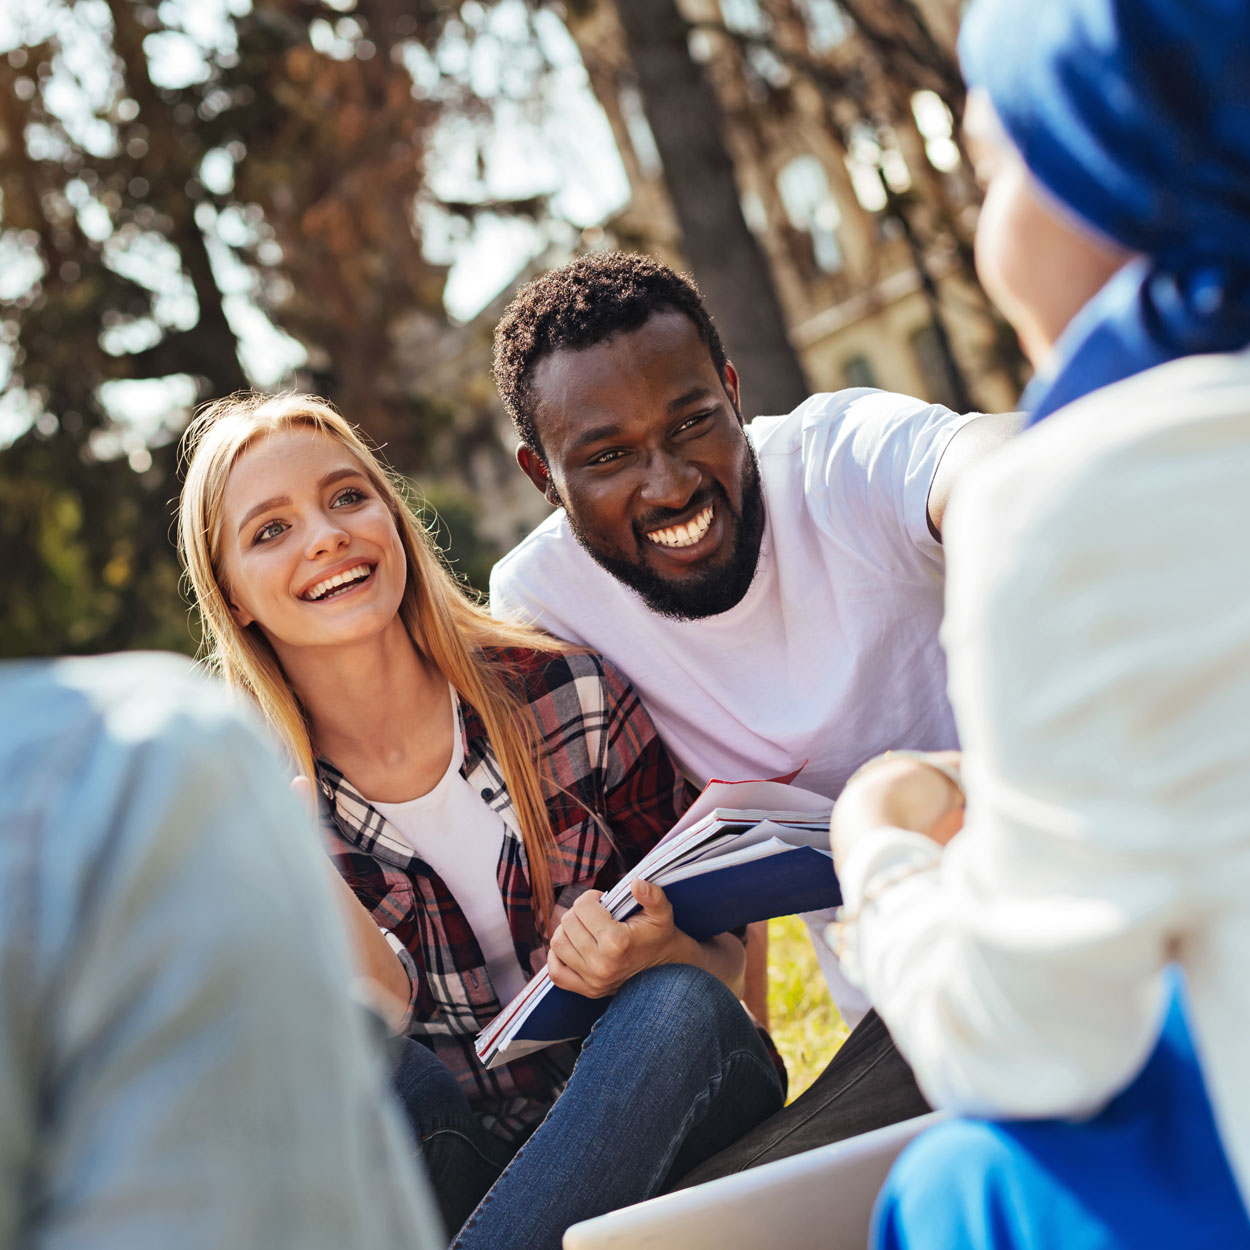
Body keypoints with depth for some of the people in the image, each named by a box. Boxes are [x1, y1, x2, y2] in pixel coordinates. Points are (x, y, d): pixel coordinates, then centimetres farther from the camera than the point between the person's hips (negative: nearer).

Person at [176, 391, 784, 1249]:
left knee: (678, 1007, -32)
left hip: (661, 1114, 0)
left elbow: (723, 954, -2)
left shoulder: (571, 696, -9)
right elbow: (382, 1005, -14)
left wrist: (655, 956, -26)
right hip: (458, 1162, 0)